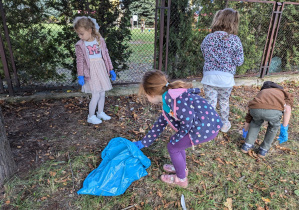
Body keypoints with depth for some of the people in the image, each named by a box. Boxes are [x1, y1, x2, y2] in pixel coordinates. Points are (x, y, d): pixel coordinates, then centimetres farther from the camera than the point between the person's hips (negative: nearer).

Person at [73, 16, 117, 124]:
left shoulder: (100, 40, 3)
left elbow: (106, 55, 9)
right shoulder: (80, 45, -4)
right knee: (96, 95, -7)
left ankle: (100, 113, 31)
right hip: (91, 72, -4)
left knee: (102, 93, 11)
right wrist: (80, 76, -8)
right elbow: (80, 61, -4)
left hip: (101, 70, 4)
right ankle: (91, 116, 11)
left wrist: (111, 70, 11)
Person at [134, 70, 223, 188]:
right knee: (177, 143, 21)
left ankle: (181, 179, 27)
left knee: (173, 147, 5)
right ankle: (182, 169, 46)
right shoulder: (167, 105, 14)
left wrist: (175, 138, -2)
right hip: (199, 125, 9)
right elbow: (159, 125, 23)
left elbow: (187, 122, -20)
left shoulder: (173, 98, -18)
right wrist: (143, 143, 31)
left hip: (207, 128, -9)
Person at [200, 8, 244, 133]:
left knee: (210, 103, 8)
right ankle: (224, 124, 38)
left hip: (209, 77, 0)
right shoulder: (234, 40, -9)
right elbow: (239, 62, -5)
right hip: (226, 78, 0)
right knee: (224, 102, 20)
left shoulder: (208, 38, -1)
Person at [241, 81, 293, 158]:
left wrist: (245, 131, 66)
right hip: (274, 111, -2)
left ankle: (247, 145, 39)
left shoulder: (260, 93, 44)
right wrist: (284, 129, 10)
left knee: (256, 122, 39)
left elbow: (249, 116, 51)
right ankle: (263, 149, 39)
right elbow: (287, 108, 11)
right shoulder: (284, 92, 37)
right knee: (273, 126, 34)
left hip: (256, 109, 3)